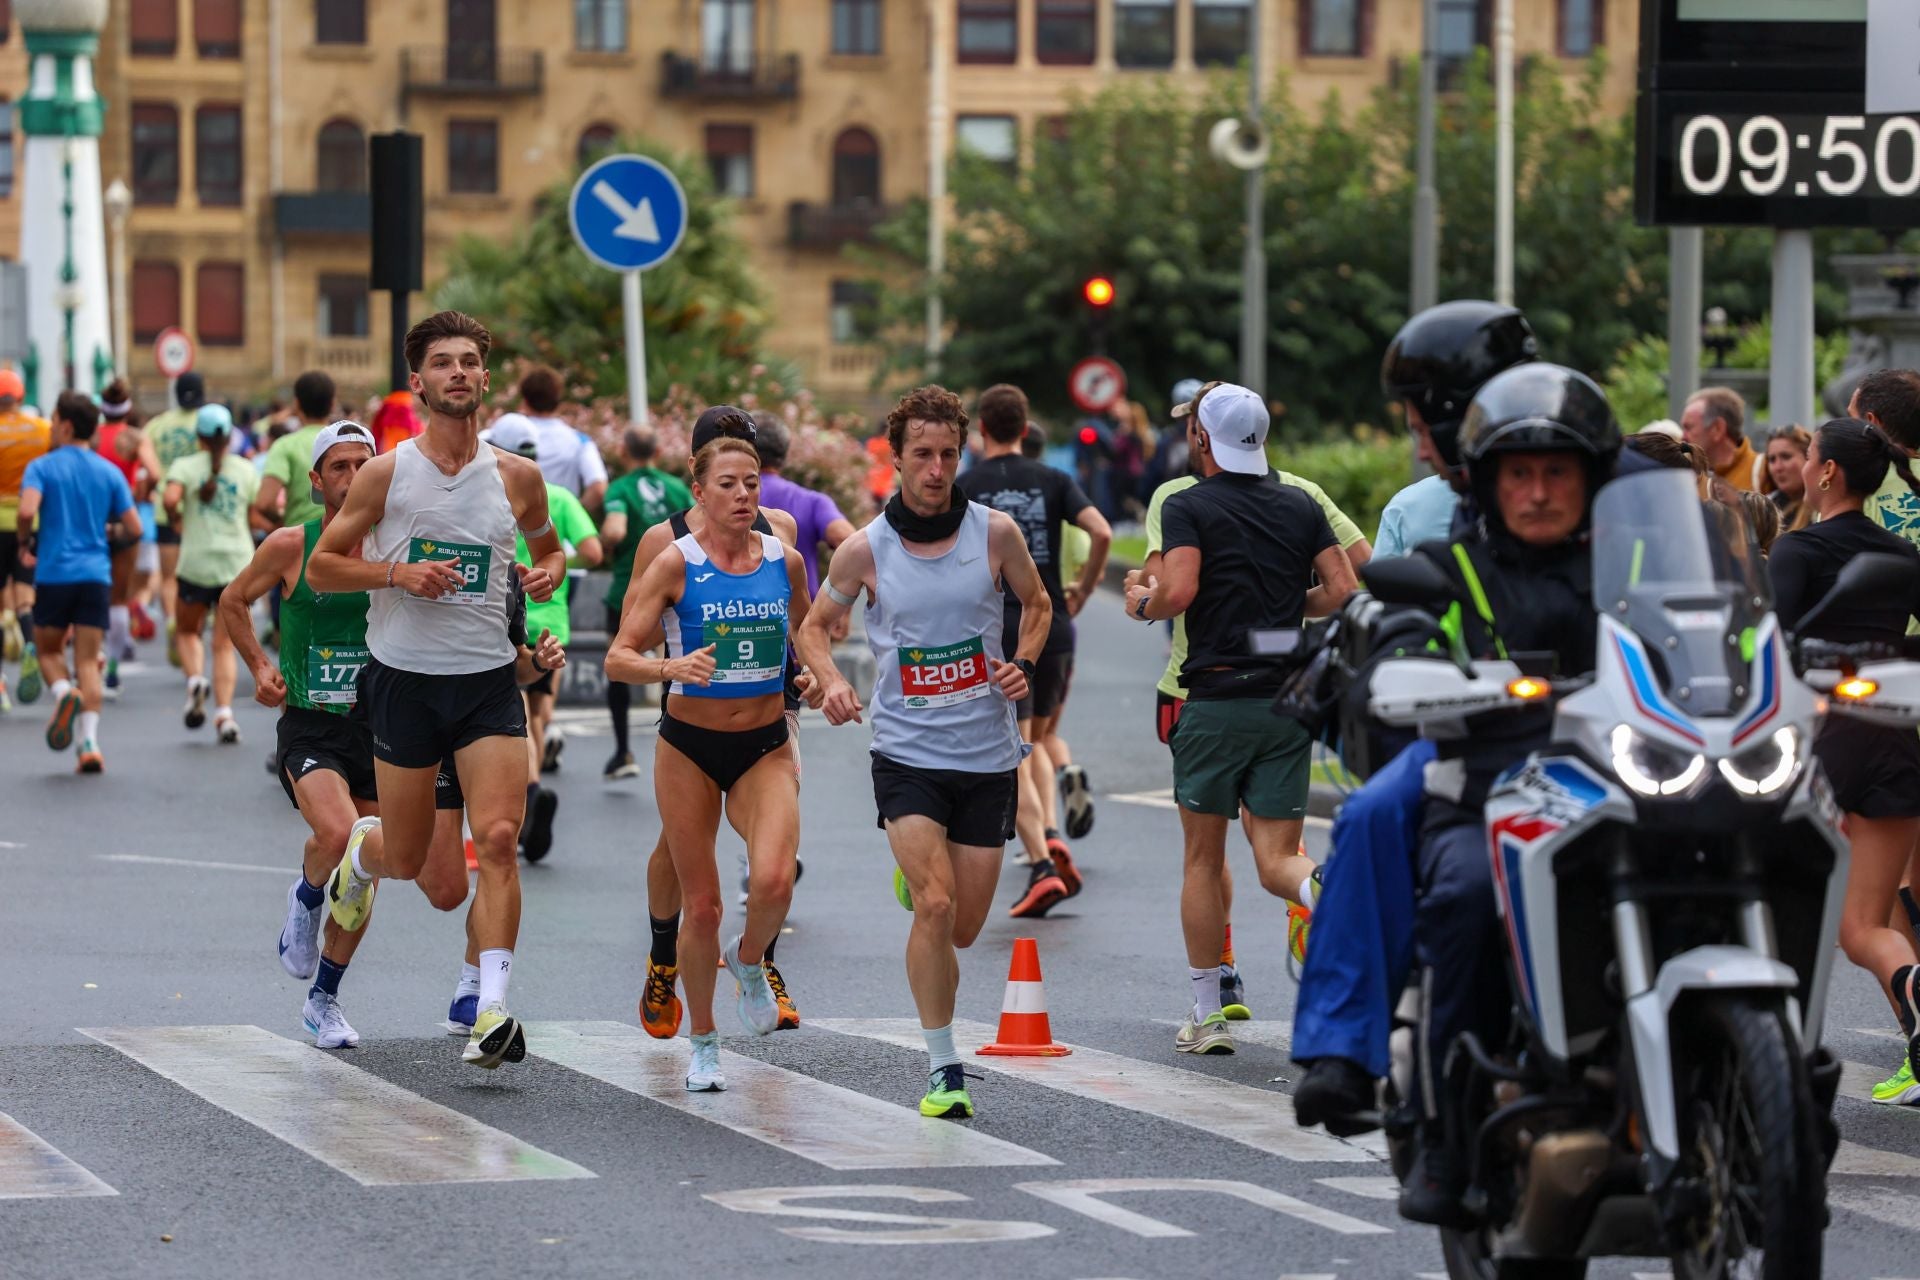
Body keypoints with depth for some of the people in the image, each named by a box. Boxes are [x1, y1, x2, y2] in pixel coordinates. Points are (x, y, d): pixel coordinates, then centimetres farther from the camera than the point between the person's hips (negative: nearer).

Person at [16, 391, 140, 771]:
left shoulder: (42, 467, -2)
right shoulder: (109, 472, 7)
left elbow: (27, 510, -19)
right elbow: (133, 528, 5)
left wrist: (25, 544, 0)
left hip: (54, 573, -2)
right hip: (96, 575, 2)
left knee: (49, 650, 16)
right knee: (88, 660, 3)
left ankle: (63, 692, -16)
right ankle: (89, 743, -10)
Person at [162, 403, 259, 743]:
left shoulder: (185, 467, 2)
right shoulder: (246, 470, 8)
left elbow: (170, 498, -17)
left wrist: (175, 521, 3)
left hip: (197, 563, -1)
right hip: (238, 562, 1)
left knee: (187, 630, 21)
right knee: (225, 643, 4)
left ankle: (195, 680, -7)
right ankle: (224, 712, -12)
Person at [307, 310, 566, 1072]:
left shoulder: (517, 478, 3)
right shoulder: (385, 474, -4)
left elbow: (547, 544, 22)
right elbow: (322, 566, 1)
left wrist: (549, 571, -1)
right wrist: (396, 572, -15)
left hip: (489, 680, 1)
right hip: (404, 679, -1)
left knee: (498, 839, -16)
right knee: (407, 859, 8)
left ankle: (493, 1010, -18)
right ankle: (361, 847, 46)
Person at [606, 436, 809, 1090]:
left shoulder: (785, 561, 0)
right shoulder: (677, 563, -10)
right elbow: (617, 657, -13)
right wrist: (673, 666, -31)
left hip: (766, 746, 2)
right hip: (690, 746, -2)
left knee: (774, 879, -22)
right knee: (702, 906, 3)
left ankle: (748, 960, 12)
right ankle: (703, 1045, 22)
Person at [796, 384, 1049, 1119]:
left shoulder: (995, 533, -3)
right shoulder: (865, 550, -5)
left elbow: (1037, 603, 14)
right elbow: (815, 625, 10)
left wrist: (1024, 664, -4)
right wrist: (830, 680, -10)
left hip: (987, 756, 2)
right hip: (906, 754, -2)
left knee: (962, 927, 7)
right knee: (936, 907, -19)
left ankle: (916, 876, 45)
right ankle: (943, 1070, -8)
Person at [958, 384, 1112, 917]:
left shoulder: (963, 487, 0)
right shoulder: (1053, 481, 5)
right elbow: (1102, 533, -9)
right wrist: (1083, 592, 5)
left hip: (998, 633, -3)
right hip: (1053, 628, 3)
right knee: (1037, 741, 22)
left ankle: (1042, 868, -14)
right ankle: (1051, 837, 2)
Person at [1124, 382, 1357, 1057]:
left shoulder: (1187, 507, -5)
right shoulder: (1300, 506, 9)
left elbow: (1179, 591, -20)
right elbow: (1343, 590, 3)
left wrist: (1143, 602, 2)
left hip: (1216, 697, -3)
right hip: (1288, 699, 3)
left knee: (1203, 859, 10)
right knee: (1277, 859, 3)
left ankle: (1206, 1015, 13)